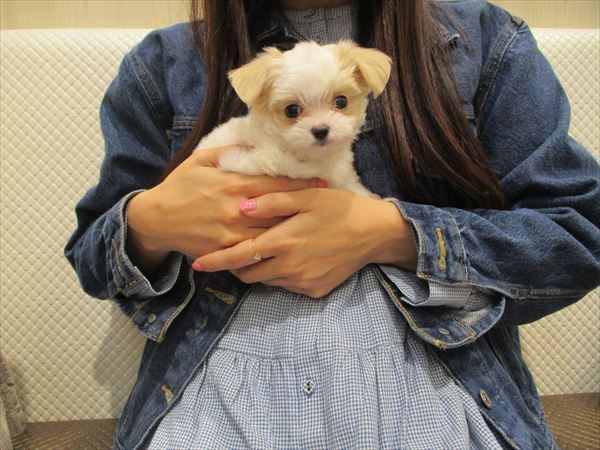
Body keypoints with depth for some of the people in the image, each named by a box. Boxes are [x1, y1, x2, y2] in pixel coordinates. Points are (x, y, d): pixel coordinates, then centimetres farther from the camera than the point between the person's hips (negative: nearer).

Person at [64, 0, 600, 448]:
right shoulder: (164, 62, 9)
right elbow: (91, 258, 14)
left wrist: (392, 233, -13)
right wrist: (149, 222, -12)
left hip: (426, 381, 1)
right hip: (219, 382, 2)